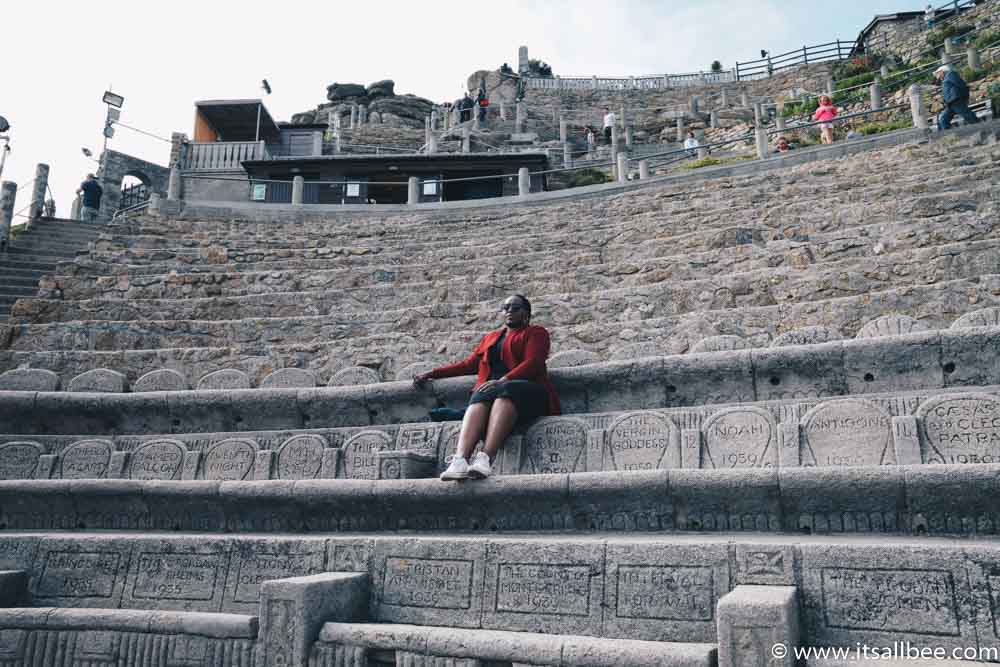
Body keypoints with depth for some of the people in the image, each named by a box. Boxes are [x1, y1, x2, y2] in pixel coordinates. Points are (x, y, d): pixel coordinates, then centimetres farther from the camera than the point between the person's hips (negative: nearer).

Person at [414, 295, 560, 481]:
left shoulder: (536, 333, 18)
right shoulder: (490, 337, 34)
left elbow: (533, 363, 0)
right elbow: (469, 364, 31)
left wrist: (502, 380, -17)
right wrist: (432, 374, 23)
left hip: (526, 389, -3)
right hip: (491, 388, 3)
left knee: (504, 391, -38)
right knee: (481, 397, -34)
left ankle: (485, 458, -57)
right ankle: (460, 460, -55)